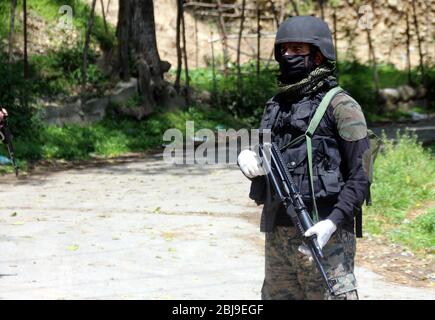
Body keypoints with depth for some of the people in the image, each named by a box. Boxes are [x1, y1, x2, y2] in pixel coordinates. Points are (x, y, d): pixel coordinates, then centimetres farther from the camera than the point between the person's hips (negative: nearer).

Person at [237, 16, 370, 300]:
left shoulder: (339, 106, -6)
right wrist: (247, 158, -1)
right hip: (277, 234, 7)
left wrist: (332, 222, -22)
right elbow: (262, 158, 23)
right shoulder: (275, 105, 14)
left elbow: (360, 176, -10)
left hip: (323, 235, -7)